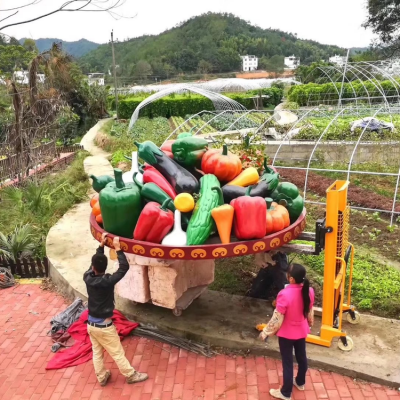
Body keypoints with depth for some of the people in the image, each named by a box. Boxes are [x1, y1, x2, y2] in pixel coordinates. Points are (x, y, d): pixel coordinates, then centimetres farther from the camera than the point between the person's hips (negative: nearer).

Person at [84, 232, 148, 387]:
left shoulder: (87, 278, -11)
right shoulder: (107, 281, -27)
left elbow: (93, 264, 7)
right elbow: (124, 267, -24)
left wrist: (101, 245, 8)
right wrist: (117, 248, -18)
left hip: (91, 324, 6)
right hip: (104, 326, -6)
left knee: (97, 353, 21)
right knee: (117, 353, 10)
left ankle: (101, 377, 38)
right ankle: (131, 375, 26)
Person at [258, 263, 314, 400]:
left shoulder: (285, 294, -34)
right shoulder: (309, 290, -15)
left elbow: (277, 318, -24)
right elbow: (310, 312, 2)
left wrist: (265, 332, -10)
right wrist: (310, 323, 23)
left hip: (287, 334, -6)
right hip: (302, 331, 6)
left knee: (287, 362, 12)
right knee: (301, 356, 26)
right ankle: (300, 382, 50)